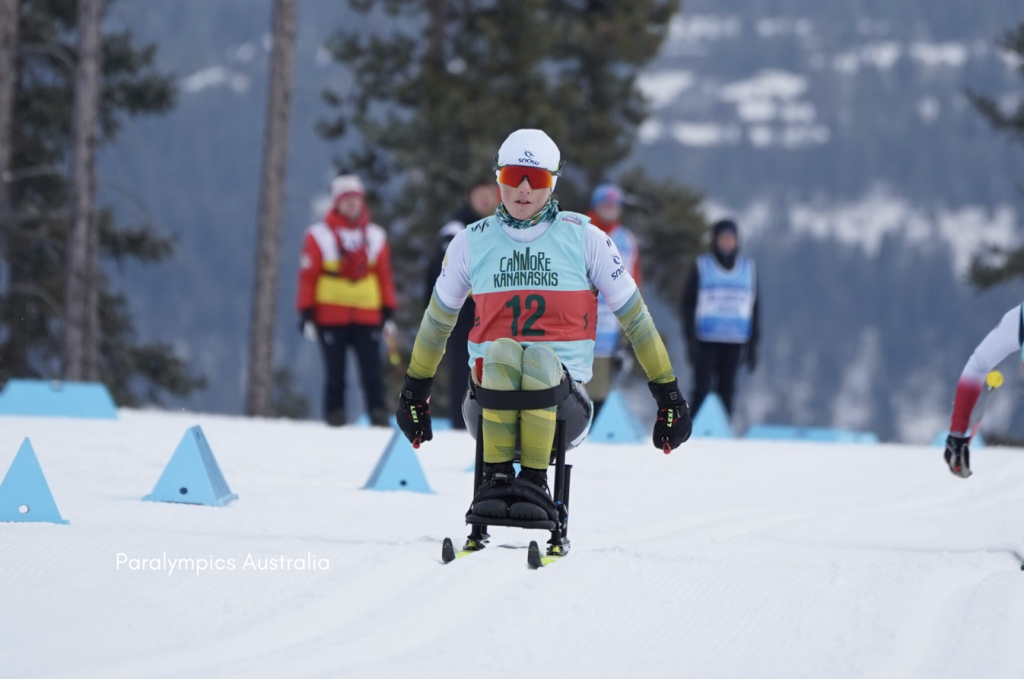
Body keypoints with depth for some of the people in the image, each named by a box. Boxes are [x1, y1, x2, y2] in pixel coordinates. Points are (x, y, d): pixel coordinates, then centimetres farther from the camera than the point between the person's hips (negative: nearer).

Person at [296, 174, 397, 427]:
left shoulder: (375, 236, 10)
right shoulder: (319, 236, 1)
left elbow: (384, 274, 13)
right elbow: (307, 276, 0)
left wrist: (388, 310, 9)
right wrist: (306, 312, -4)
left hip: (367, 316, 2)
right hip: (331, 317, -2)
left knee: (372, 372, -4)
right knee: (335, 374, 2)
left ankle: (379, 415, -4)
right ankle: (335, 416, 6)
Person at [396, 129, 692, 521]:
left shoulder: (584, 238, 8)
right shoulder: (472, 243, 12)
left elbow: (634, 316, 13)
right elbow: (438, 319, 27)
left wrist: (668, 393, 12)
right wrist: (414, 392, 32)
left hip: (562, 397, -1)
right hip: (489, 398, 1)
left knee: (541, 358, -37)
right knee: (502, 351, -35)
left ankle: (534, 483, -33)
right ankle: (496, 478, -32)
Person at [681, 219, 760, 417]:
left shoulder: (748, 269, 8)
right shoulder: (702, 267, 1)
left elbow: (755, 308, 12)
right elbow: (689, 304, 0)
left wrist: (753, 343, 8)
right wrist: (691, 340, -7)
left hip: (735, 343, 2)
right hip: (706, 341, -2)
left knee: (726, 392, 3)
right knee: (702, 390, -7)